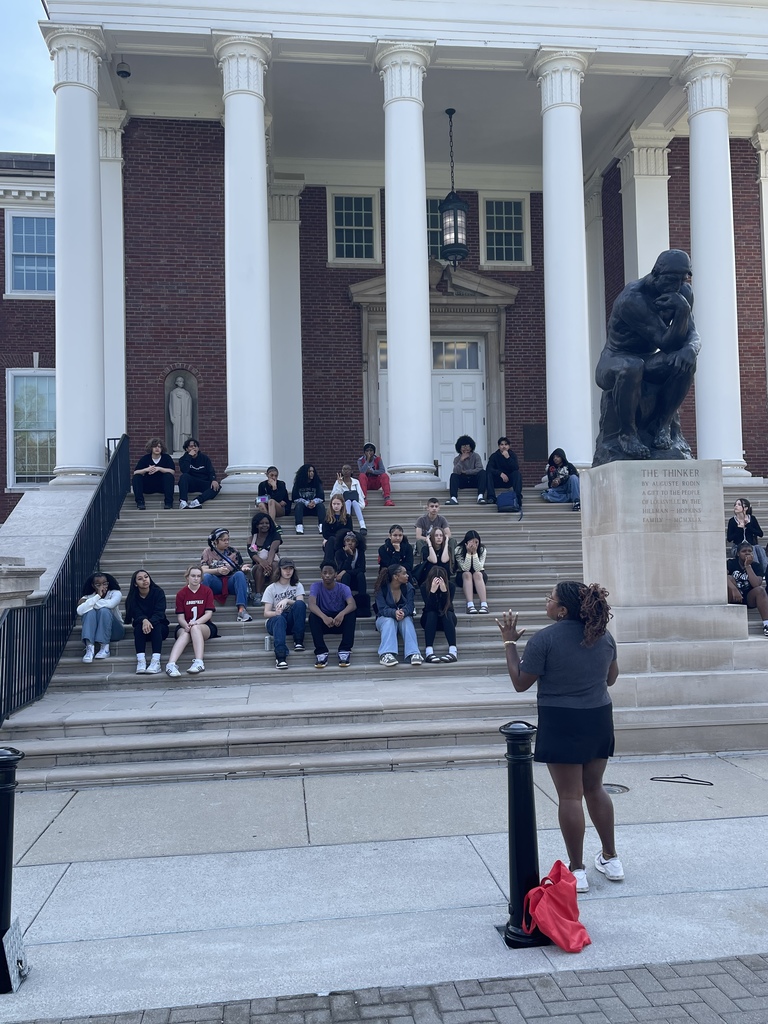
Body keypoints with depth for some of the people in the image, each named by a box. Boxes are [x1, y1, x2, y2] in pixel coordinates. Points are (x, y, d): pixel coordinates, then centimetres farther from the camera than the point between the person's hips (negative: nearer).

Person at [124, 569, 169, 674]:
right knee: (138, 627, -30)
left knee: (156, 625, -33)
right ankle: (141, 661, -42)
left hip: (159, 627, -1)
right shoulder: (133, 597, -3)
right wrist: (144, 621, -40)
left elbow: (159, 613, -19)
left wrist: (150, 622, -40)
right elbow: (137, 614, -16)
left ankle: (156, 661, -46)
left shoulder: (158, 592, -8)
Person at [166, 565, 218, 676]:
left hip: (205, 626, 0)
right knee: (185, 634, -35)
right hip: (185, 626, 0)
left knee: (195, 628, -36)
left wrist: (196, 622, -23)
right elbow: (180, 616, -1)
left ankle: (199, 662, -49)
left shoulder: (207, 591, 2)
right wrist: (186, 625, -24)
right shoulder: (181, 593, 4)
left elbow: (209, 613, -5)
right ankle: (171, 664, -56)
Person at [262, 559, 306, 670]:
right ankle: (280, 656, -56)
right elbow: (266, 613, -3)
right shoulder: (271, 588, 5)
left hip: (292, 621, 2)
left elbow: (301, 603, -8)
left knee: (300, 604, -28)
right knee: (279, 619, -39)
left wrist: (287, 600, -27)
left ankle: (298, 641, -25)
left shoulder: (298, 586, 11)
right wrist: (276, 613, -26)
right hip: (274, 621, -2)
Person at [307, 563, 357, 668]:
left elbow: (352, 605, -27)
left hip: (340, 622, 0)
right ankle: (321, 652, -32)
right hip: (323, 621, 0)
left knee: (351, 613, -29)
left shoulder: (343, 588, -8)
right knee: (313, 616, -30)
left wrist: (342, 614, -50)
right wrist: (324, 617, -48)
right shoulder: (316, 587, -9)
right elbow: (311, 604, -29)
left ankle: (345, 651, -30)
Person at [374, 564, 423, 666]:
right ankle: (386, 654, -54)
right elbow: (382, 609, -22)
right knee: (389, 621, -36)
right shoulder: (381, 588, -13)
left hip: (405, 617, 2)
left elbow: (409, 606, -17)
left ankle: (413, 654, -49)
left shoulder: (408, 587, -5)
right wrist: (394, 613, -45)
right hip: (384, 619, -2)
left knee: (407, 620, -33)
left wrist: (403, 612, -42)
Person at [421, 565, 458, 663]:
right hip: (430, 619, 0)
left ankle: (453, 651, -47)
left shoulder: (449, 586, -14)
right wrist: (432, 590, -39)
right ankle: (429, 652, -46)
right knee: (431, 614, -33)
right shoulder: (425, 586, -15)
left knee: (447, 613, -32)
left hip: (447, 619, 0)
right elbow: (429, 608, -26)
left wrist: (444, 590, -38)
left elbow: (447, 607, -24)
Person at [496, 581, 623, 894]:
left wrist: (509, 642, -1)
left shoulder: (545, 639, -16)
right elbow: (611, 678, 14)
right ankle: (610, 859, 29)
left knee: (569, 795, 2)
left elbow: (520, 683, -9)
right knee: (595, 788, 20)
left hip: (561, 724, -6)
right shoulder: (604, 636, 3)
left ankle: (577, 871, 11)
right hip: (599, 719, 6)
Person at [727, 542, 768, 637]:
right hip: (733, 599, -1)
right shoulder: (731, 563, -4)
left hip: (749, 599, 1)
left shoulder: (756, 566, -2)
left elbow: (756, 584, -20)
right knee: (728, 578, -27)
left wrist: (748, 566, -20)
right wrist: (734, 589, -39)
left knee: (760, 590, -29)